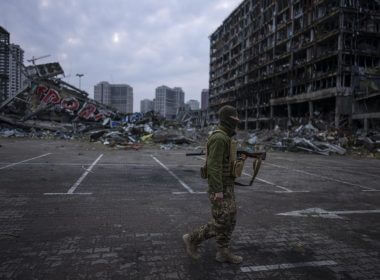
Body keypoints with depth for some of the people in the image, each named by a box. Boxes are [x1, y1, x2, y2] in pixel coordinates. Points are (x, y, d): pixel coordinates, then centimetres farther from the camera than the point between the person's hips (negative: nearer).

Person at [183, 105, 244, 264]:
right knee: (220, 223, -1)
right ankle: (192, 240, 13)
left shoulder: (224, 138, 13)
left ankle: (223, 253, 20)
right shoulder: (219, 138, -20)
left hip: (226, 186, 10)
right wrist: (218, 191, -26)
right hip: (220, 187, -10)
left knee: (230, 220, 11)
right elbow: (214, 165, -25)